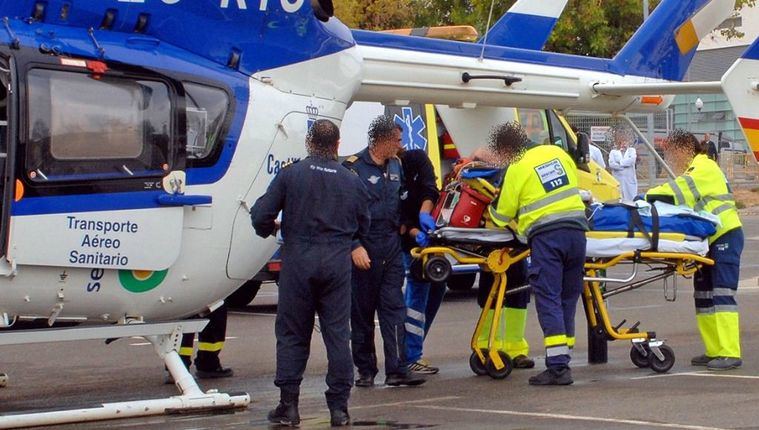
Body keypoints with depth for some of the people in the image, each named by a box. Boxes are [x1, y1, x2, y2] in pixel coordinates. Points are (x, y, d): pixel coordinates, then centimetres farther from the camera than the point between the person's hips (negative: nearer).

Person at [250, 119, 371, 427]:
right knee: (338, 334, 6)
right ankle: (339, 407, 6)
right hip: (338, 262, 2)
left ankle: (288, 405, 4)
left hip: (298, 259, -2)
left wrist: (268, 231, 17)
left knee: (292, 333, 6)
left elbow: (261, 215, -5)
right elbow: (363, 228, 12)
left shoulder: (290, 174, -4)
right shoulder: (352, 181, 5)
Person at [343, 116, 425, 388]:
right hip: (364, 248, -5)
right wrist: (355, 247, -18)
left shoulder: (395, 165, 12)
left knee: (394, 307, -2)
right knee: (363, 311, 3)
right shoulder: (354, 167, -9)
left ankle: (397, 369, -4)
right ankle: (365, 370, 11)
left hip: (391, 245, 6)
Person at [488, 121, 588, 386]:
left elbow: (503, 215, 6)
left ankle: (558, 367, -12)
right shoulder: (555, 152, 13)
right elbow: (574, 180, 27)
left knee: (548, 300, -5)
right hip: (576, 227, 6)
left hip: (546, 236, -6)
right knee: (568, 298, 12)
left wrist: (492, 211, 27)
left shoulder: (516, 170, -1)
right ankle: (562, 359, 16)